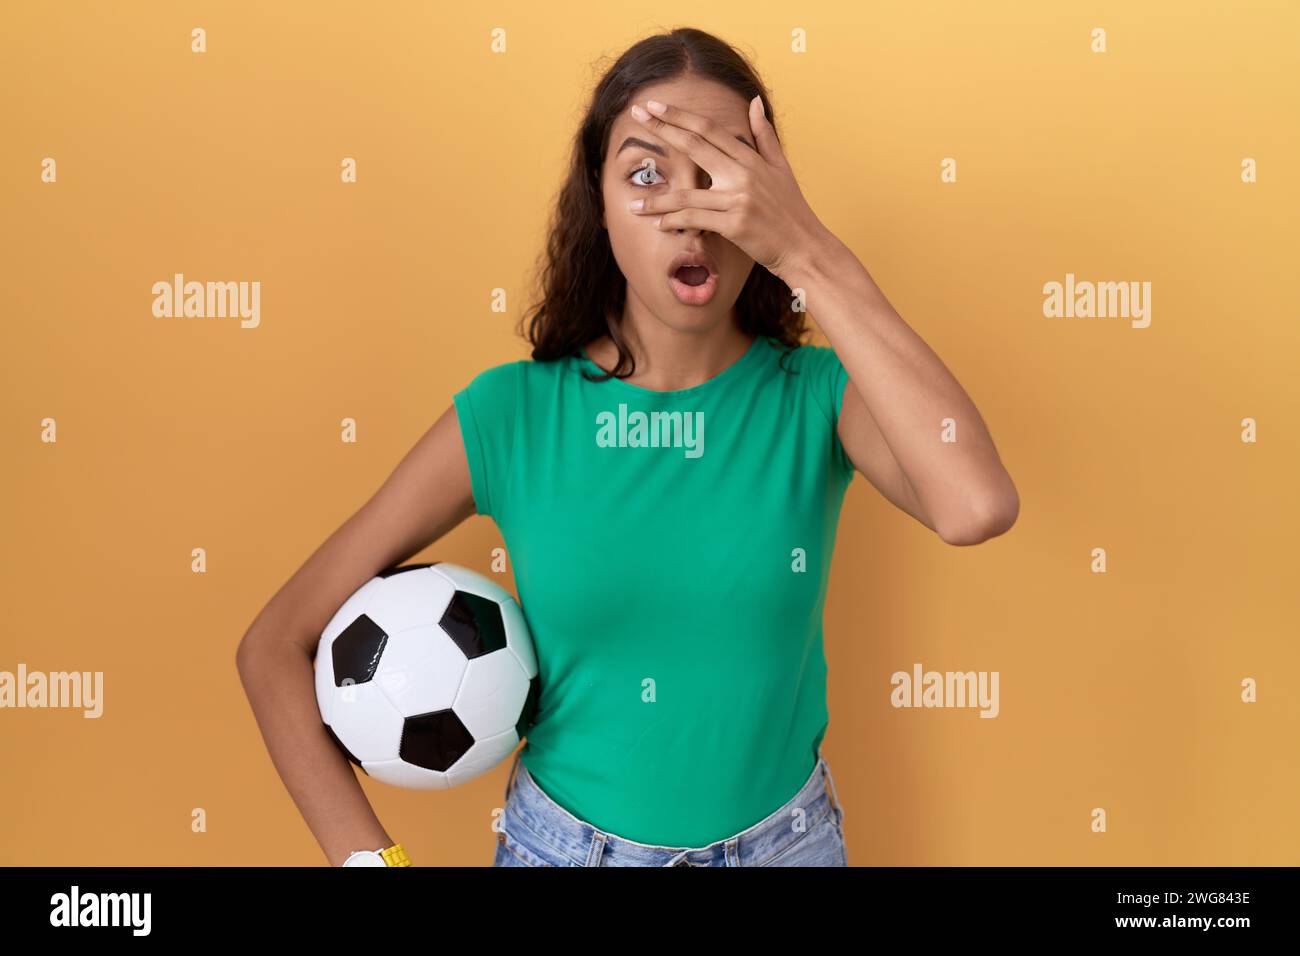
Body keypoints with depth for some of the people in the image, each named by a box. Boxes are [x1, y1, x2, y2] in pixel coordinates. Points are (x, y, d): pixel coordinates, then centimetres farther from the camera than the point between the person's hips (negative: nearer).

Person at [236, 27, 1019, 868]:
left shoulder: (818, 396, -14)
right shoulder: (508, 415, -16)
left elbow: (979, 506, -36)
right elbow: (275, 649, -12)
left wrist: (810, 253, -35)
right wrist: (371, 856, -18)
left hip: (783, 839, 1)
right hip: (562, 841, 0)